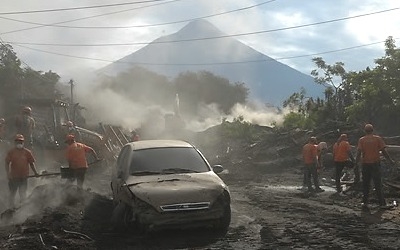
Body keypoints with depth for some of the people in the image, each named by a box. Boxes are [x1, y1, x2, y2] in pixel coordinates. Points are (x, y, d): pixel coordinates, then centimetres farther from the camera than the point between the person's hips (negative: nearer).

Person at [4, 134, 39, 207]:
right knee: (12, 194, 12)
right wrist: (8, 174, -9)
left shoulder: (27, 152, 3)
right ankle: (11, 208, 24)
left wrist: (35, 172, 0)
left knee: (23, 194, 4)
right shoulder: (11, 152, 1)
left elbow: (31, 163, 7)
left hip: (24, 177, 0)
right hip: (14, 177, 0)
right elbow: (7, 163, 2)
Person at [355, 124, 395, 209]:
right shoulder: (378, 138, 0)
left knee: (365, 184, 10)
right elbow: (384, 151, -3)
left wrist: (356, 163, 0)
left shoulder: (361, 140, 0)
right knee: (378, 184, 5)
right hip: (375, 163, 0)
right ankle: (382, 203, 4)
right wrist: (390, 160, 6)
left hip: (365, 164, 1)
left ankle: (365, 203, 9)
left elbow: (359, 153, -7)